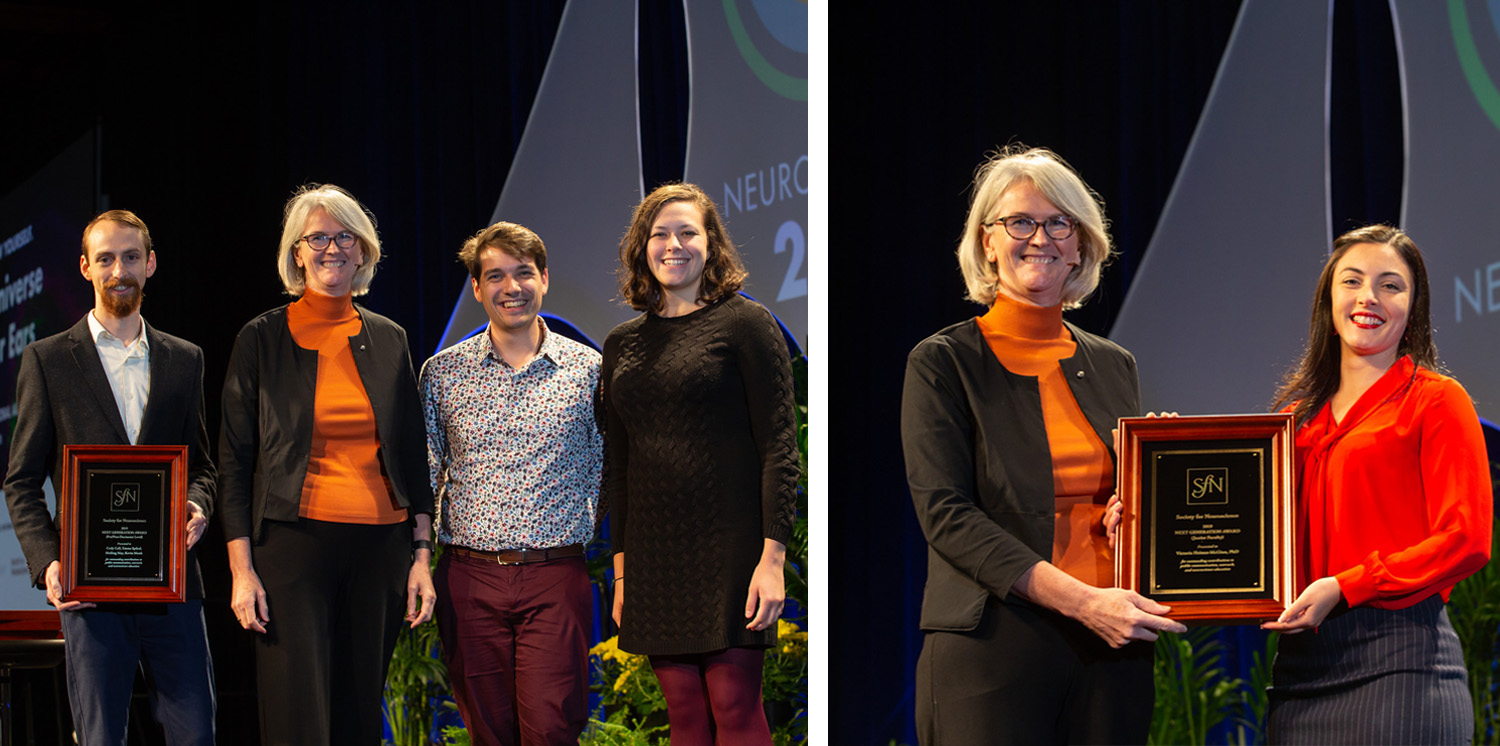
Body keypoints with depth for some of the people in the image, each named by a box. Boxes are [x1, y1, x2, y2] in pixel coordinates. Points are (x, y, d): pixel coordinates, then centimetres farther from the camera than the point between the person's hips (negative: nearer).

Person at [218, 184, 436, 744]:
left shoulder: (388, 341, 11)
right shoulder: (262, 339, 3)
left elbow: (413, 457, 14)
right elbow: (234, 461, 2)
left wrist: (421, 555, 5)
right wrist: (242, 569, -6)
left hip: (379, 549, 3)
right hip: (294, 544, -3)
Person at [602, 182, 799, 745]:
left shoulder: (745, 324, -1)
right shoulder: (623, 344, 15)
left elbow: (779, 446, -6)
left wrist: (773, 556, -13)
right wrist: (620, 569, 14)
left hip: (729, 549, -5)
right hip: (654, 560, 5)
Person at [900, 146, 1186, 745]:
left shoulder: (1114, 366, 15)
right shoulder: (941, 364, 1)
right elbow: (946, 515, -9)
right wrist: (1080, 601, -18)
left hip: (1112, 649, 4)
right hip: (994, 647, -4)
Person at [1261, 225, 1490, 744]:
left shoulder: (1435, 400, 1)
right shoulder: (1301, 413, 17)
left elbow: (1466, 541, -7)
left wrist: (1344, 587, -13)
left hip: (1399, 661, -5)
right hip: (1302, 662, 5)